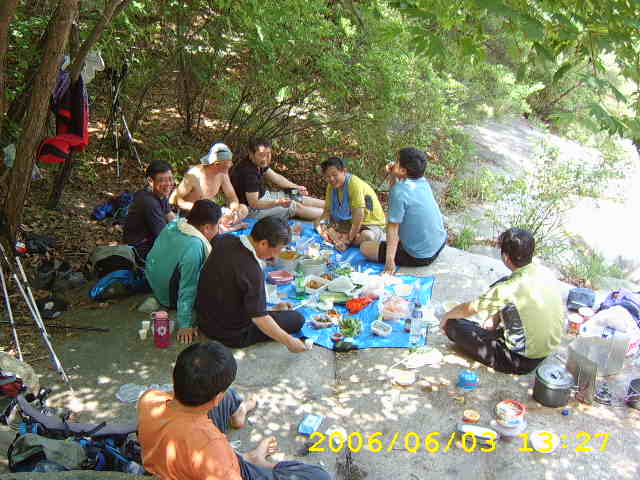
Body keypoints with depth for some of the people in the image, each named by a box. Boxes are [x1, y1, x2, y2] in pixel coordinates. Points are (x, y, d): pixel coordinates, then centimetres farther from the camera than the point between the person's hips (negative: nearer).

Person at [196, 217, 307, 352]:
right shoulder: (252, 272, -33)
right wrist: (289, 342, -17)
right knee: (298, 319, -2)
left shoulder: (224, 240, -10)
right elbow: (259, 319, -28)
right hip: (233, 336, -8)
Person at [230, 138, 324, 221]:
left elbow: (275, 177, 12)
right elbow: (254, 204, -30)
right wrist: (278, 202, -40)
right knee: (296, 207, -10)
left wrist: (296, 187, 11)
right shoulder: (248, 172, -32)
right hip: (252, 210, -9)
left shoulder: (260, 162, -3)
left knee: (299, 198, 8)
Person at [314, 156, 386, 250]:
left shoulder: (355, 184, -26)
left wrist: (348, 241, -30)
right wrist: (320, 222, -21)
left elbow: (359, 215, -31)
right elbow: (327, 210, 2)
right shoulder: (331, 186, -3)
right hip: (350, 222, 8)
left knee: (366, 237, -38)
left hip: (372, 224, -8)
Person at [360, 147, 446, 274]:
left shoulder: (399, 191, -22)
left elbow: (393, 227, -23)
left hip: (420, 257, -8)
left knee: (365, 247, -2)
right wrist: (393, 177, 1)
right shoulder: (423, 181, 0)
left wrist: (390, 261, -23)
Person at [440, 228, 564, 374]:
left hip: (523, 361, -7)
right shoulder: (546, 272, -8)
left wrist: (447, 316, 10)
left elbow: (467, 309, -10)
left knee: (452, 325, -5)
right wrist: (496, 317, 21)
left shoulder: (507, 289, -27)